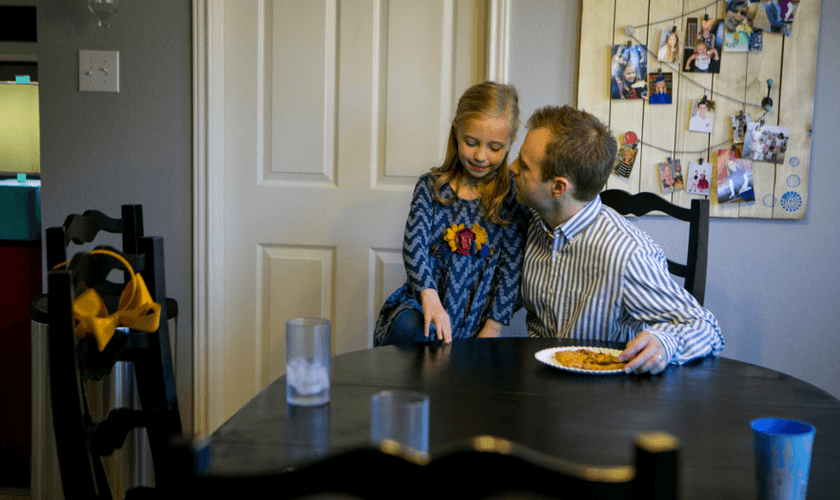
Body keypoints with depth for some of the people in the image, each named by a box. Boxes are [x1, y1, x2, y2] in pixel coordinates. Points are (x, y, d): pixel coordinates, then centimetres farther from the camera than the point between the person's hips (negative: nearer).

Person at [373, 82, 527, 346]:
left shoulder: (513, 196, 4)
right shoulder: (431, 186, 5)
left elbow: (510, 268, 1)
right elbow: (414, 245, -9)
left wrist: (492, 328, -6)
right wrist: (429, 295, -28)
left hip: (471, 324, 0)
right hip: (421, 303, 0)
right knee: (409, 328, -33)